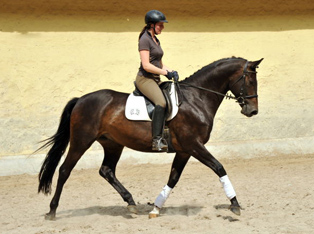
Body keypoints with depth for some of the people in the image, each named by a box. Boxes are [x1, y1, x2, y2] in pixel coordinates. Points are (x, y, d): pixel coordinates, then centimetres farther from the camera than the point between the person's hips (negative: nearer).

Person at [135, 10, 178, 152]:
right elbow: (146, 65, -19)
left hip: (155, 80, 10)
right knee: (161, 103, -30)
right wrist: (165, 73, -15)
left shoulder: (155, 40, 18)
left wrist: (171, 71, 6)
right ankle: (157, 140, -33)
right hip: (144, 79, -10)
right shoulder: (145, 39, -11)